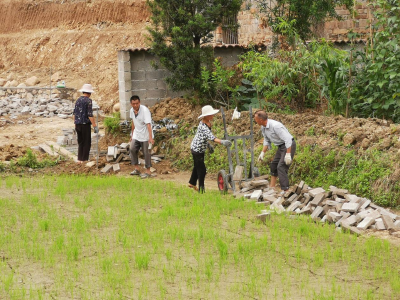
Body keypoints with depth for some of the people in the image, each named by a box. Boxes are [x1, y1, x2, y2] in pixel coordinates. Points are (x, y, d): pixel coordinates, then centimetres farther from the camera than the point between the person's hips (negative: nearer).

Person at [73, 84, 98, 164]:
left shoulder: (78, 100, 9)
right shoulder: (88, 100, -11)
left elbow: (74, 113, 13)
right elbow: (90, 114, -16)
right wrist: (95, 126, -13)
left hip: (78, 124, 7)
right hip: (85, 124, -7)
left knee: (80, 142, 15)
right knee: (87, 143, 2)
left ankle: (79, 159, 15)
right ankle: (84, 159, 2)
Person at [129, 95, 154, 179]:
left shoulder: (145, 110, -22)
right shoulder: (132, 111, -1)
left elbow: (148, 124, -28)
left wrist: (150, 137, -36)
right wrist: (132, 135, 21)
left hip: (145, 136, -6)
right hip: (136, 135, 6)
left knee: (146, 153, 0)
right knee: (132, 149, -1)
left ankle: (148, 171, 11)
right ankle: (136, 169, 12)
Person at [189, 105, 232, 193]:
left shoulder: (208, 123, -1)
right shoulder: (203, 126, -32)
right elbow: (211, 137, -46)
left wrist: (208, 145, 20)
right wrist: (222, 142, -58)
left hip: (200, 149, 10)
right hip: (197, 150, -10)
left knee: (197, 166, 26)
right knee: (201, 169, -3)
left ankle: (192, 183, 45)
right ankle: (201, 190, 7)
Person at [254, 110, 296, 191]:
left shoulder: (275, 126, -29)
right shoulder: (263, 128, 0)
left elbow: (287, 139, -29)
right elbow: (267, 141, 15)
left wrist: (288, 154, -31)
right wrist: (263, 153, 6)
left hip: (289, 146, -10)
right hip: (281, 146, 10)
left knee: (281, 167, -18)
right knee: (273, 165, 18)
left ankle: (285, 190, -20)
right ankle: (272, 186, 28)